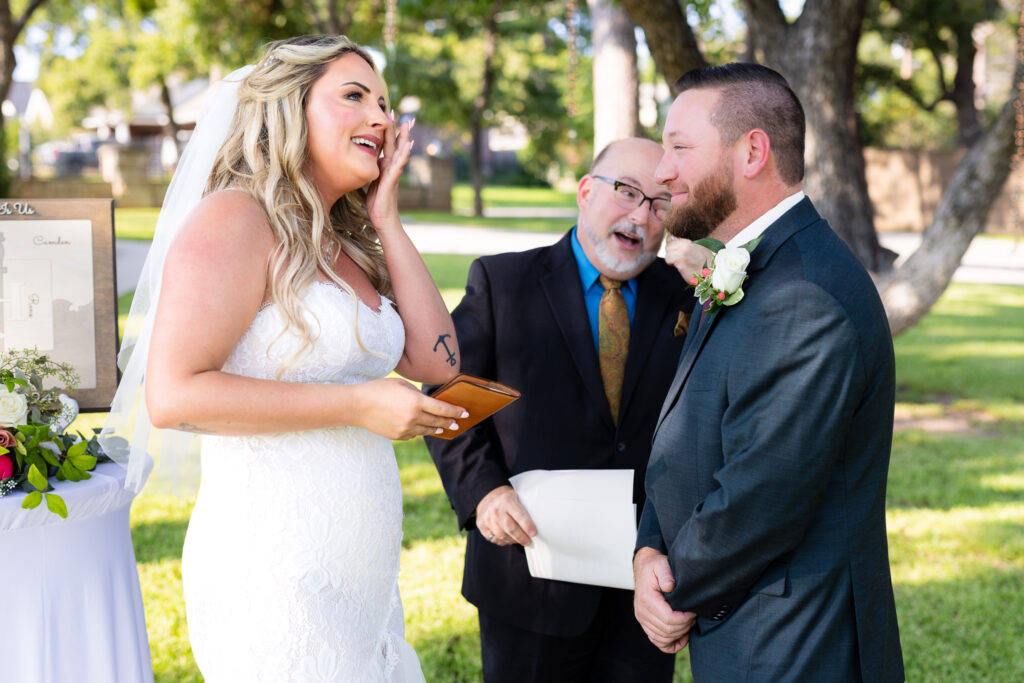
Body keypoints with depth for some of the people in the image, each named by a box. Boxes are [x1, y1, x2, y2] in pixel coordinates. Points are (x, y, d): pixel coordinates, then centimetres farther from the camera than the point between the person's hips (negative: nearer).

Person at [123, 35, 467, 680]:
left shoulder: (344, 243, 15)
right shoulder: (237, 218, -11)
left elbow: (436, 362, 8)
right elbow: (172, 395, -20)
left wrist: (387, 222, 6)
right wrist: (356, 404, -18)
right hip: (275, 572, -8)